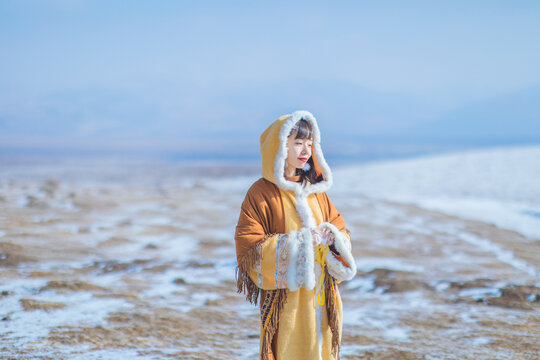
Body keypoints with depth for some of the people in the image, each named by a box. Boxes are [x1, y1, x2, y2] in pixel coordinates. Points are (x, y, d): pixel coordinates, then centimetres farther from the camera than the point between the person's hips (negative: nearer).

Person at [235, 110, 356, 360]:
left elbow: (340, 229, 15)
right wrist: (299, 242, -19)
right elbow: (249, 249, -13)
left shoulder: (316, 189, 12)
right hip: (285, 300, -5)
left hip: (320, 298, 6)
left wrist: (332, 237, -9)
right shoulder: (261, 193, -7)